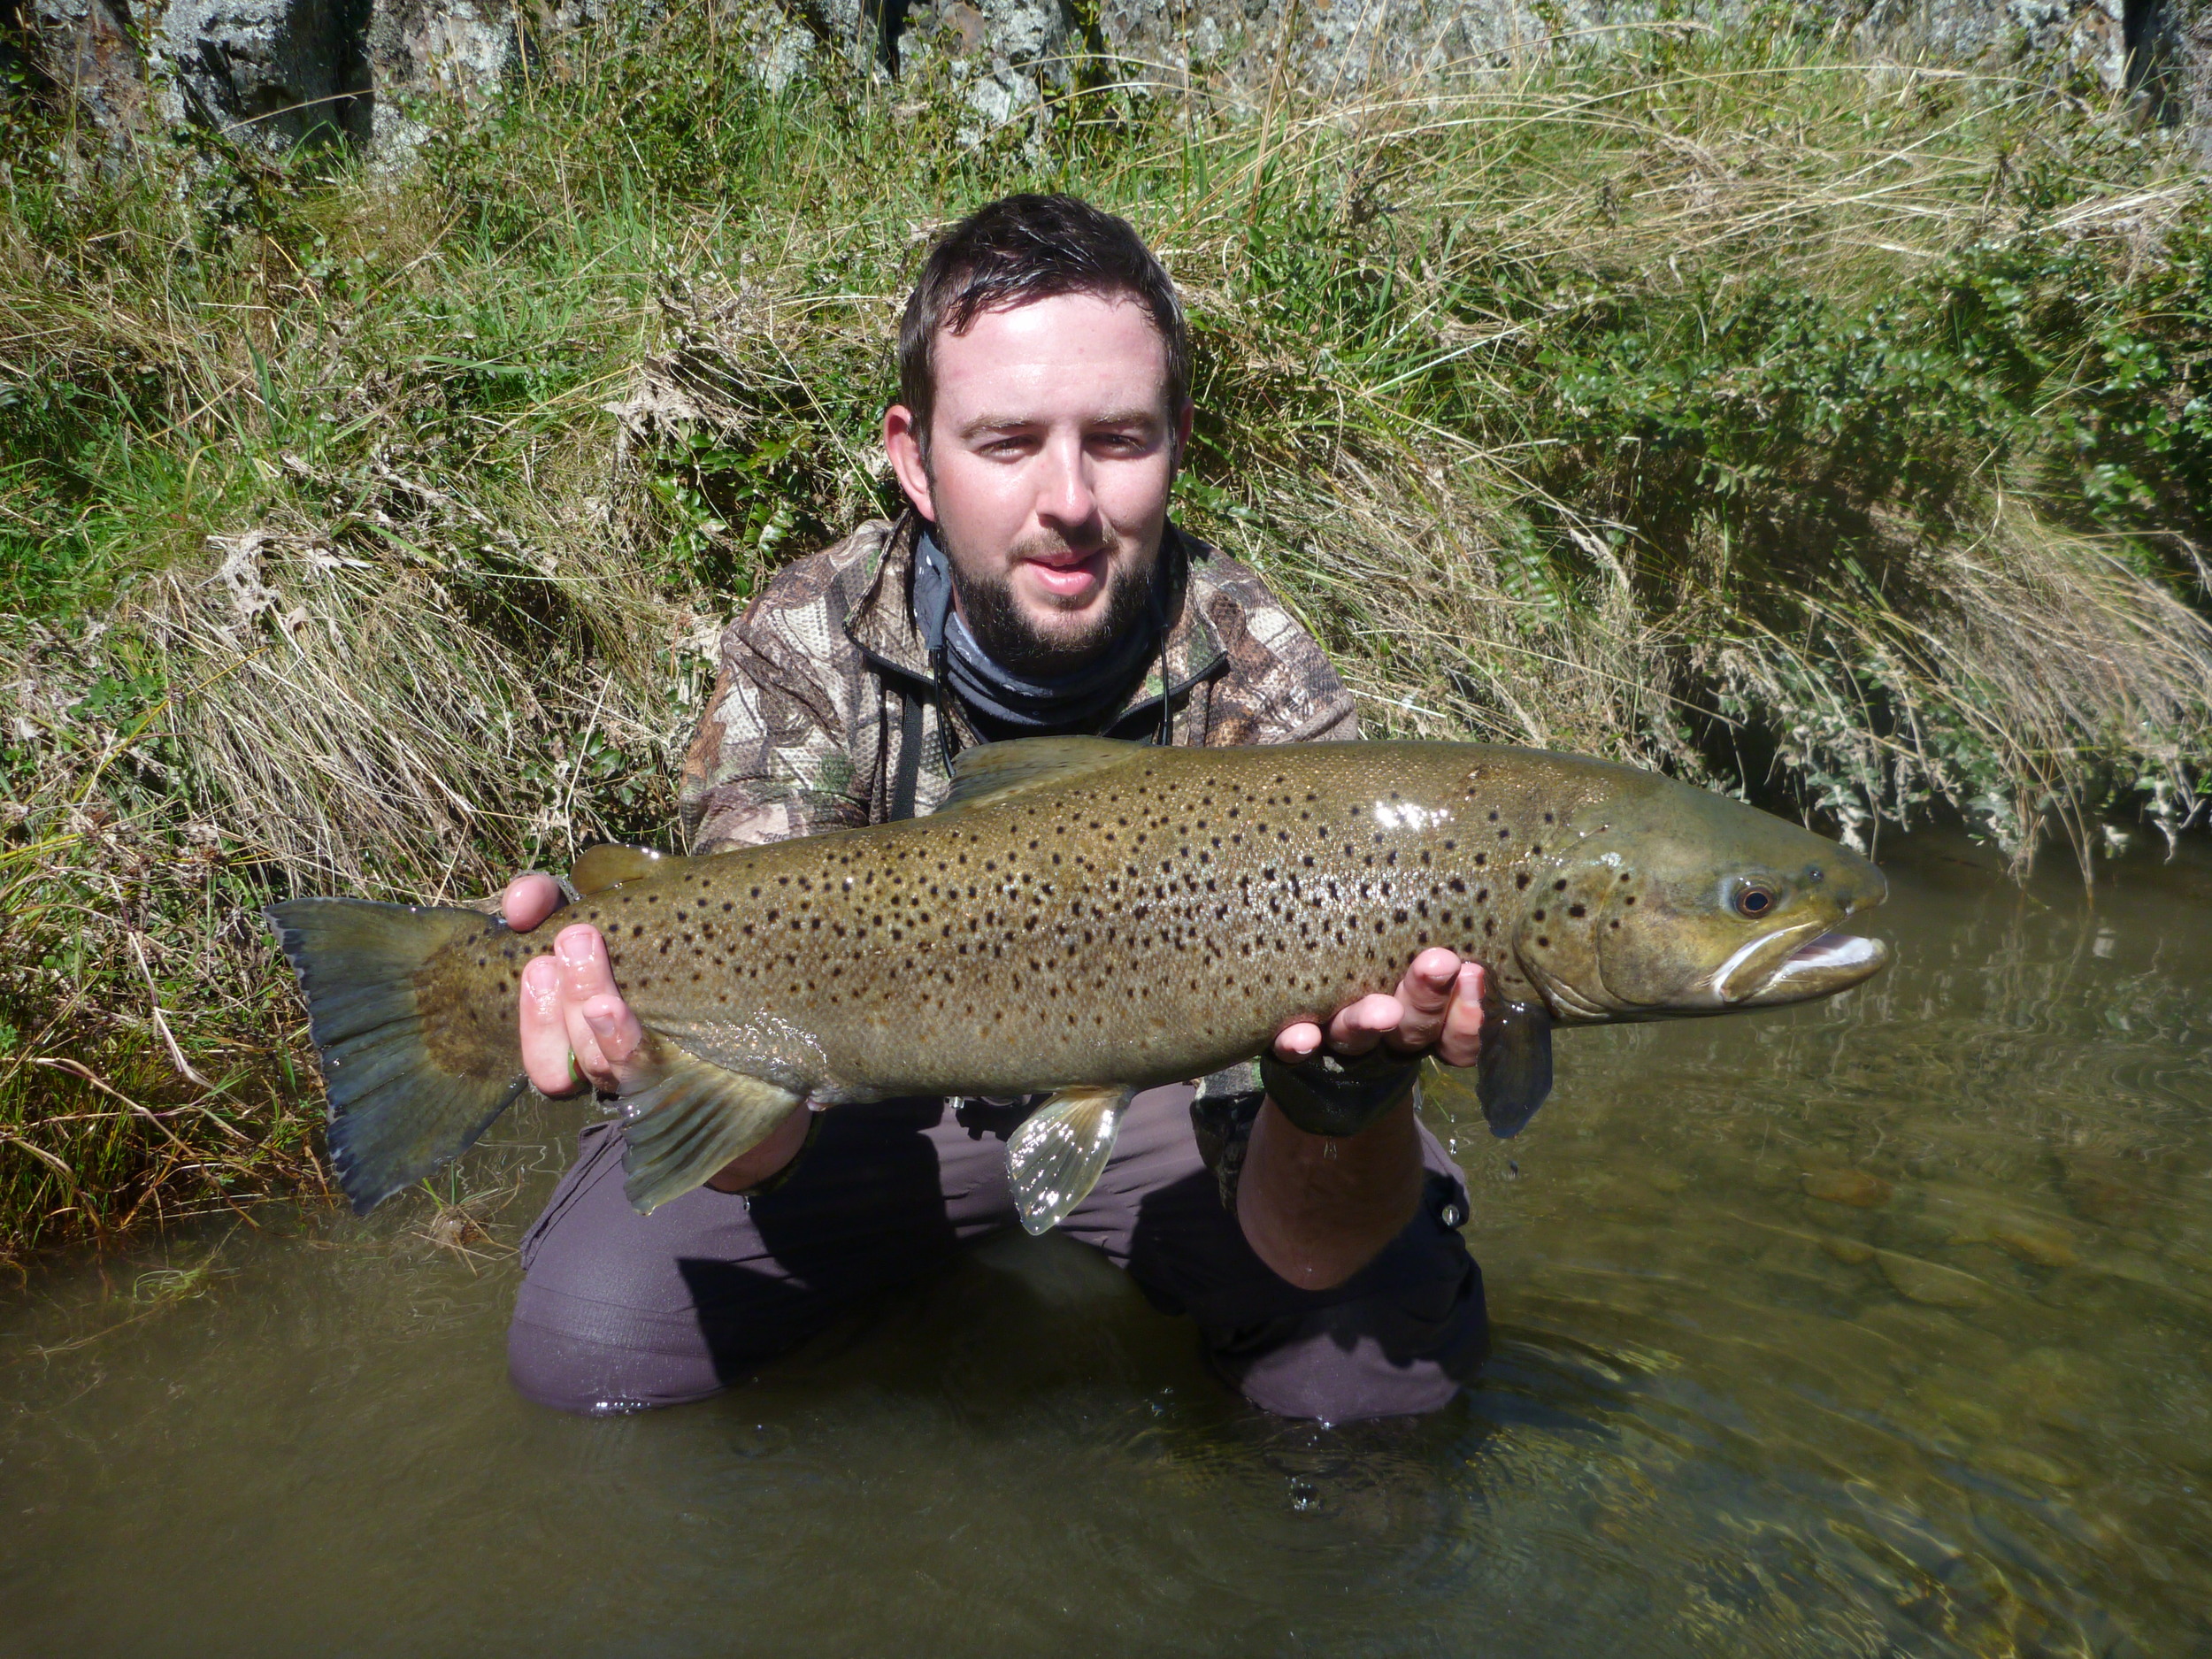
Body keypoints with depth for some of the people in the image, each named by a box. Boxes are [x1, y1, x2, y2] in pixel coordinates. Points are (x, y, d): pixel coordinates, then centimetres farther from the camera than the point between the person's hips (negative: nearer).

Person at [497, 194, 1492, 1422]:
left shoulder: (1265, 698, -25)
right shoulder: (807, 646, -21)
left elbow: (1300, 1248, -29)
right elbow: (756, 1138, -28)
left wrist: (1348, 1080, -53)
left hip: (1164, 1085, -1)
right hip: (886, 1080, 1)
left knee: (1388, 1344, -24)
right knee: (584, 1338, -16)